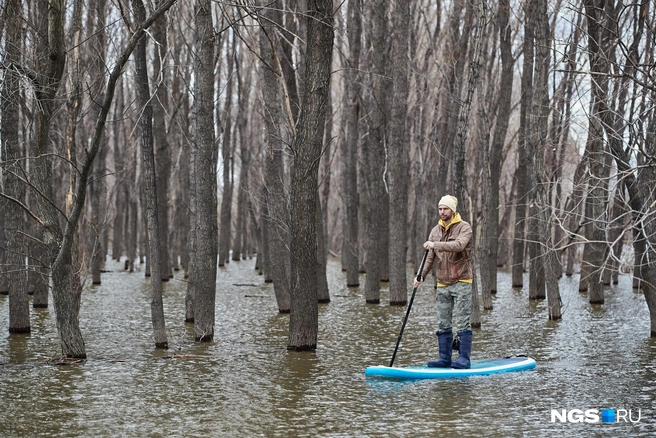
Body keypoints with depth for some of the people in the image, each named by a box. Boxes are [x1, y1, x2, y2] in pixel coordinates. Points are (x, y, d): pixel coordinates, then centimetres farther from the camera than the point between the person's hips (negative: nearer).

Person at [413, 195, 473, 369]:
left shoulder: (464, 228, -6)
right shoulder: (436, 230, 12)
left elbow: (458, 245, -27)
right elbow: (430, 257, 8)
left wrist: (435, 245, -36)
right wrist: (421, 275, -6)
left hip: (461, 282, -6)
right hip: (442, 284, 6)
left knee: (463, 322, -7)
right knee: (443, 324, 7)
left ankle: (464, 359, -6)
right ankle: (445, 358, 12)